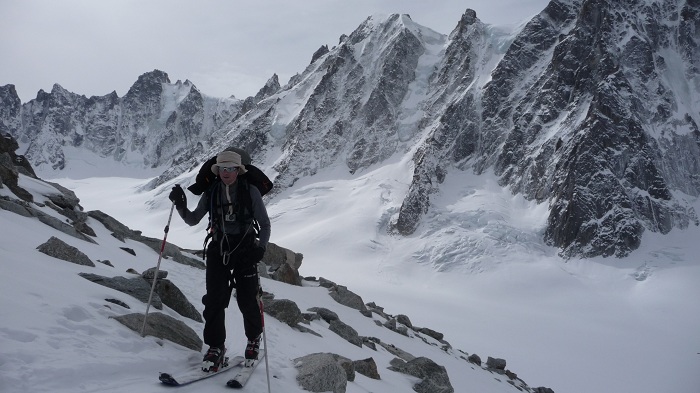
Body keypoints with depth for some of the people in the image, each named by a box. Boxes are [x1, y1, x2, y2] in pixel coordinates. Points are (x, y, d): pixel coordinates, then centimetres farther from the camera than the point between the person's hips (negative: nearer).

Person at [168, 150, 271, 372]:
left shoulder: (250, 192, -6)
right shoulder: (211, 193, 2)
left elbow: (265, 224, -2)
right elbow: (193, 220, 10)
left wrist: (261, 246, -18)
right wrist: (181, 206, -8)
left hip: (245, 251, -2)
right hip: (218, 250, 2)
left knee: (247, 300, -1)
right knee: (214, 299, -6)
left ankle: (254, 339, 26)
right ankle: (215, 348, 7)